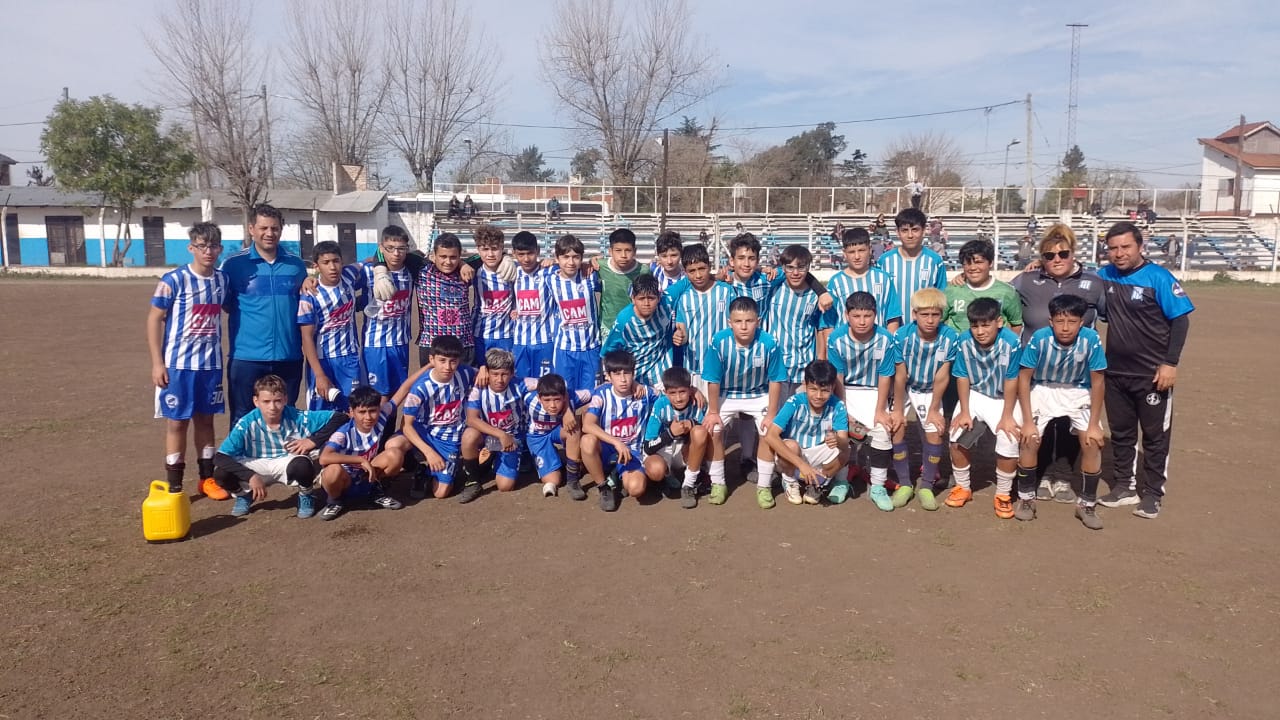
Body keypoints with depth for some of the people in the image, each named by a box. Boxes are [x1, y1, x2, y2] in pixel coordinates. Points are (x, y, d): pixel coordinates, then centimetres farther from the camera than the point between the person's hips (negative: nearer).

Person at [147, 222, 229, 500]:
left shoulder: (223, 279, 3)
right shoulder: (173, 280, -10)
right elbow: (154, 319, -8)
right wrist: (157, 363, -12)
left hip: (211, 363, 4)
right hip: (178, 363, -4)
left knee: (205, 419, 13)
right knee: (177, 422, 4)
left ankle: (206, 478, 25)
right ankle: (174, 485, 13)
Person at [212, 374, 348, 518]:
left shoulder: (298, 418, -20)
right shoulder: (246, 424, -20)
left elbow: (340, 417, -20)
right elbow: (220, 457, -23)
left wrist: (313, 441, -25)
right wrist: (251, 476, -33)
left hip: (289, 463, -1)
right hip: (257, 467, 1)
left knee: (302, 464, -38)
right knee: (221, 473, -26)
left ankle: (306, 497, -2)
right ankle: (244, 496, 10)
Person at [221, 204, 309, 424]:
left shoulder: (296, 265, 8)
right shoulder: (234, 264, 0)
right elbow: (225, 303, 8)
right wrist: (250, 317, -2)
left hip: (289, 357, 2)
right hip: (246, 357, -2)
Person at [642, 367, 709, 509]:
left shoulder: (697, 405, -16)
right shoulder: (661, 406, -22)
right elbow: (648, 448, -19)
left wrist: (693, 424, -29)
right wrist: (670, 432, -34)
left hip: (685, 453, 2)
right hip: (660, 452, -2)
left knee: (700, 431, -30)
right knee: (656, 469, -38)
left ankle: (689, 485, -14)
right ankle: (668, 476, 3)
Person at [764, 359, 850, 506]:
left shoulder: (838, 406, -19)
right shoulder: (794, 402, -26)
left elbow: (845, 443, -26)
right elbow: (770, 436, -34)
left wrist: (838, 440, -52)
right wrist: (801, 464, -41)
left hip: (817, 457, 2)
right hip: (790, 455, -2)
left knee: (842, 452, -26)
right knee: (791, 445, -34)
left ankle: (818, 484, 4)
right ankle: (790, 482, -2)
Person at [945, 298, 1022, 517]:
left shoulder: (1011, 342, -26)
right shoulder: (964, 341, -17)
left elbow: (1011, 381, -18)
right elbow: (963, 378, -7)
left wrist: (1007, 416, -13)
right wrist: (964, 411, -6)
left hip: (1003, 399, -3)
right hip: (974, 395, 3)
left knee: (1008, 444, -16)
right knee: (957, 437, -7)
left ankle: (1003, 495, 8)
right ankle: (963, 487, 16)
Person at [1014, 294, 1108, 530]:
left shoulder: (1091, 340, -23)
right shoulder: (1039, 339, -25)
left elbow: (1097, 382, -13)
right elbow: (1024, 378, -16)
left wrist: (1094, 424, -12)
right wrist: (1028, 421, -17)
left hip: (1078, 393, 1)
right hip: (1042, 390, -1)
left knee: (1093, 442, -14)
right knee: (1030, 439, -17)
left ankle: (1087, 504, 6)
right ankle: (1026, 497, 6)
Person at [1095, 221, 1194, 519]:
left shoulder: (1158, 278, -13)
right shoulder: (1104, 276, 1)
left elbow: (1180, 320, -11)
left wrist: (1170, 363, -17)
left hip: (1152, 374, -5)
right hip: (1115, 372, 5)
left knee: (1155, 435, 7)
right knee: (1121, 432, 15)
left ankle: (1153, 494, 18)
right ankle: (1124, 486, 28)